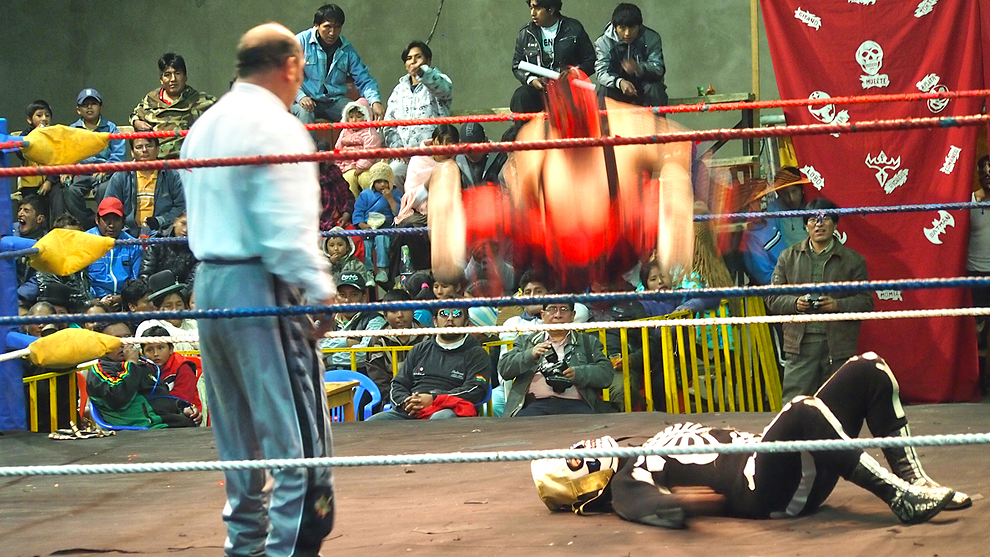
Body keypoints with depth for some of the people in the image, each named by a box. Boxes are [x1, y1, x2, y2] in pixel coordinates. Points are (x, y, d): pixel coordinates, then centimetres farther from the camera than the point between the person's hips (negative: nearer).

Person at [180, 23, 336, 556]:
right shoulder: (275, 127, -11)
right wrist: (321, 293, -13)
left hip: (207, 284, 9)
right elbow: (287, 230, -17)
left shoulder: (202, 128, 15)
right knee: (297, 433, -6)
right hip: (261, 289, -9)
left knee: (239, 433, 16)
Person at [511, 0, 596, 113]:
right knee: (520, 97, -30)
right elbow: (517, 66, 14)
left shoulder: (574, 29, 4)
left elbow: (590, 62, 5)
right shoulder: (525, 34, 10)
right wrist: (531, 80, -7)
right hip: (537, 90, 2)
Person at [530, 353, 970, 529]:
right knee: (803, 411, -40)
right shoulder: (625, 487, -2)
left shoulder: (645, 454, 26)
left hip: (798, 470, 10)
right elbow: (670, 510, -25)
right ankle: (901, 498, -30)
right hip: (767, 491, -10)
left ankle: (912, 480, -2)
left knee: (868, 371, 4)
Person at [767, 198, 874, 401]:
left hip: (838, 346, 0)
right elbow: (773, 299, 10)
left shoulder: (852, 260, 7)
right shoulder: (789, 257, 11)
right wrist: (795, 303, -10)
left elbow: (866, 301, 3)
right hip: (800, 345, 0)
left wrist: (838, 305, -14)